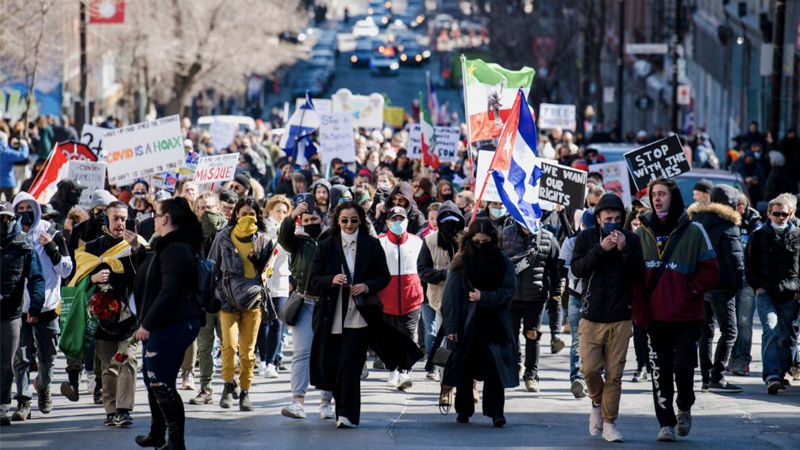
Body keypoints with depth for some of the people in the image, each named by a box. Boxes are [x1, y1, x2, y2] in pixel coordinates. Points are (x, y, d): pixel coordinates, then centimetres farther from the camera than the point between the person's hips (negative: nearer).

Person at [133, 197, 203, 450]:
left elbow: (169, 291, -25)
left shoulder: (174, 249, -18)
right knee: (151, 379, 21)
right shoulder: (166, 246, 17)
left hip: (172, 325, -12)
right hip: (162, 325, 12)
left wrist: (148, 323, -24)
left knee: (161, 383, -9)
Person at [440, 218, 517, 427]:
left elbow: (508, 292, -2)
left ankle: (496, 411, -11)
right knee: (465, 369, 7)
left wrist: (483, 297, -17)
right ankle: (463, 410, 19)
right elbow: (451, 296, -2)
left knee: (494, 368, -11)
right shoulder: (462, 261, 0)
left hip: (494, 325, -1)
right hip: (467, 324, 1)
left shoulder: (503, 262, 2)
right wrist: (451, 327, -8)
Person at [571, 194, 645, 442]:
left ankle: (609, 422, 9)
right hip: (592, 316, 0)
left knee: (614, 374, -1)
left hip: (620, 318, 0)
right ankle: (597, 403, 23)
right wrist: (600, 249, -19)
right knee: (590, 368, -6)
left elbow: (638, 274, -4)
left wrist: (624, 250, -17)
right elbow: (577, 268, -9)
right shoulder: (586, 237, 3)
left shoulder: (630, 239, 3)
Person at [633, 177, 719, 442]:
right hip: (656, 317, 2)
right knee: (660, 371, 2)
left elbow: (710, 270, 1)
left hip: (687, 316, -2)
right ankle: (666, 423, 8)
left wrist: (691, 291, -14)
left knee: (684, 367, -6)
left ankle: (685, 408, 21)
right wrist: (639, 312, -2)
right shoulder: (643, 231, 7)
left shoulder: (693, 231, -1)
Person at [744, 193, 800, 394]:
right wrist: (757, 286, 0)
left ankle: (781, 373, 19)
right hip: (766, 293, -2)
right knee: (770, 331, -17)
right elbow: (749, 265, 12)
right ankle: (771, 376, -25)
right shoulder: (759, 236, 6)